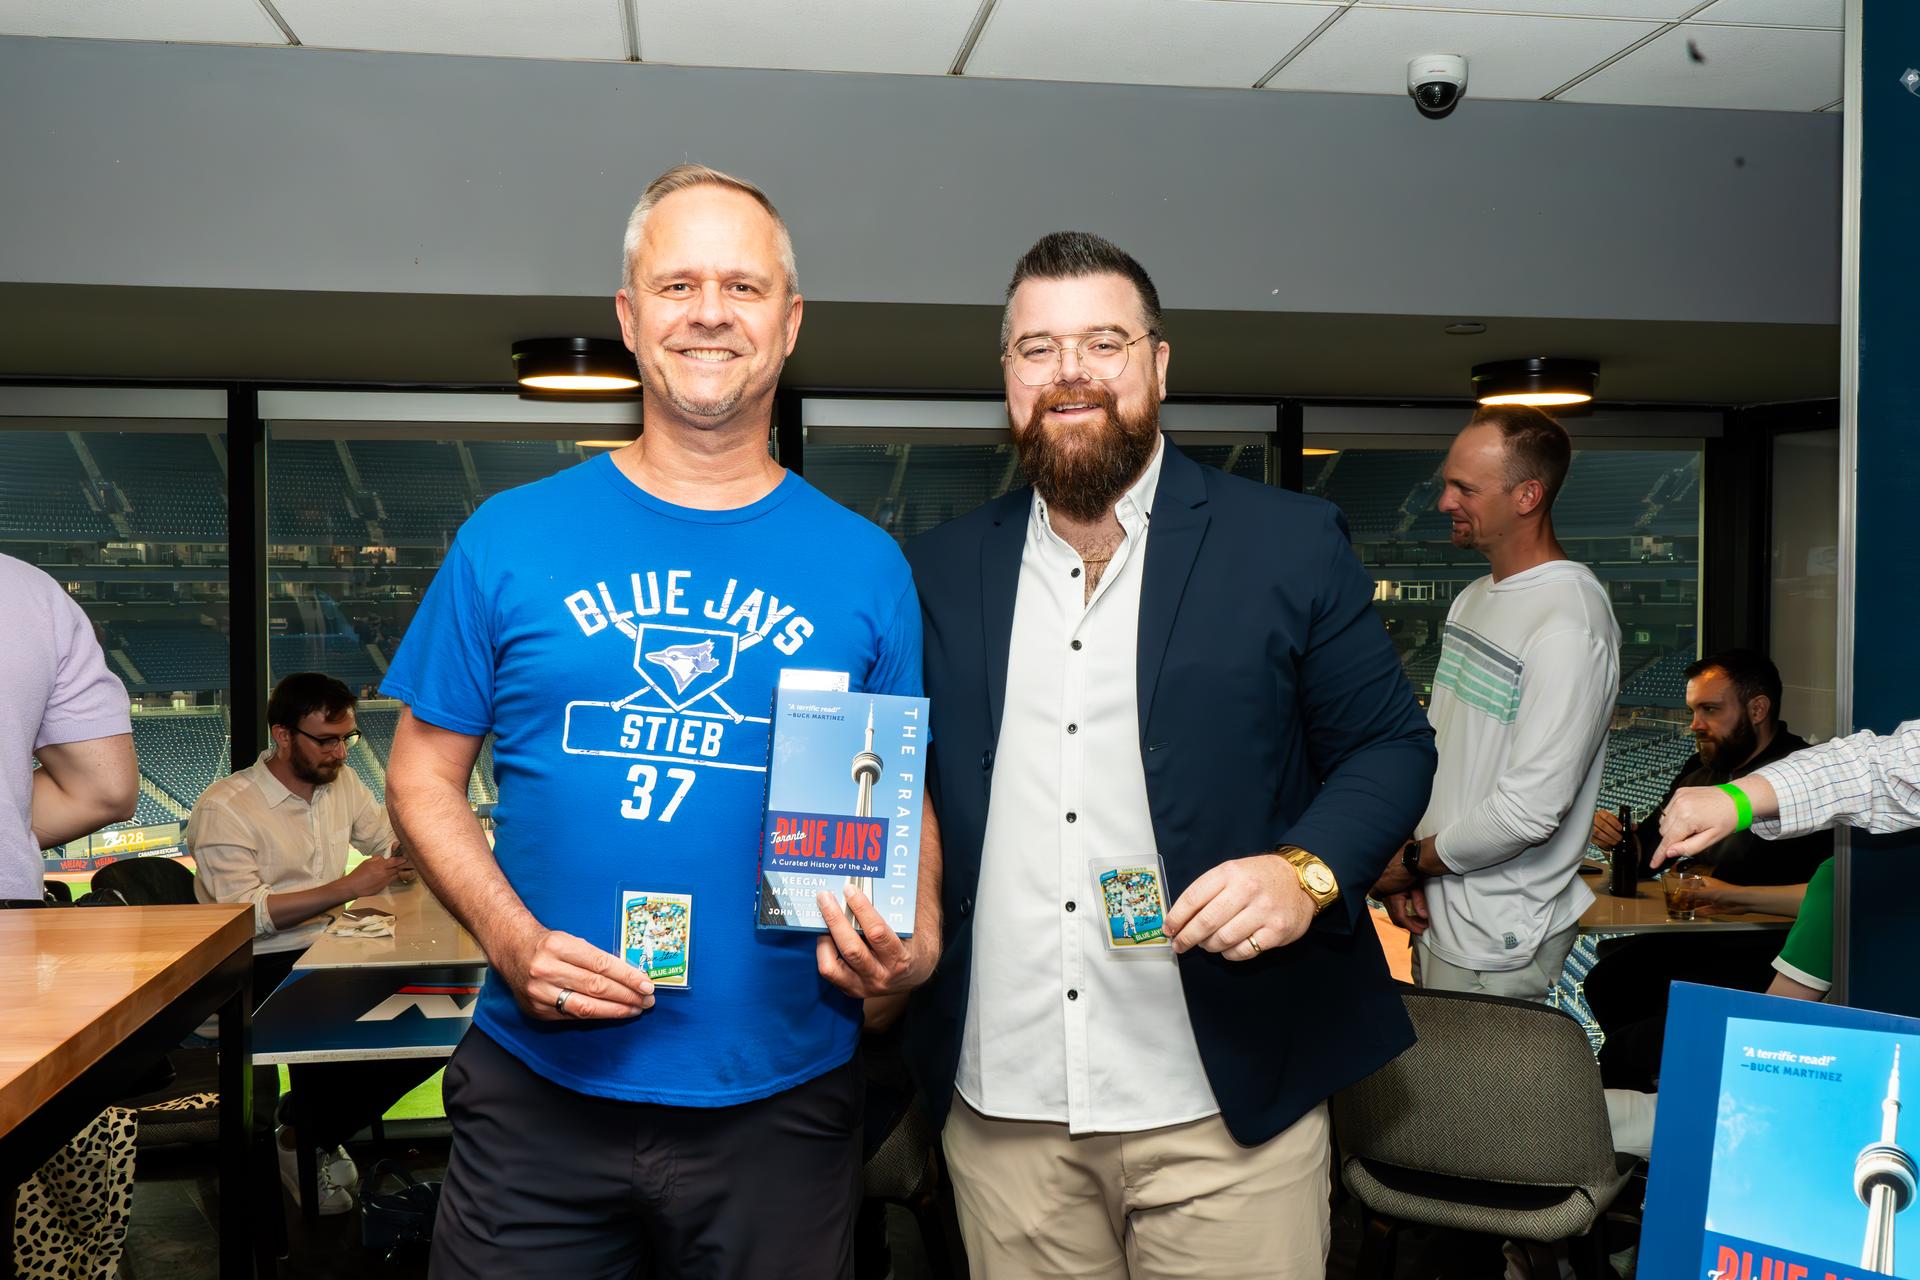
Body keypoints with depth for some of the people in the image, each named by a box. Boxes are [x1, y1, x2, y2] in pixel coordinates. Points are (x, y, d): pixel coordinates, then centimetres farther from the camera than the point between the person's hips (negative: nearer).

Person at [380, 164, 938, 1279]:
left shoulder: (865, 567, 2)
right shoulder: (510, 539, 0)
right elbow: (424, 773, 5)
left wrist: (915, 940, -14)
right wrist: (511, 937, -11)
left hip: (782, 1100, 1)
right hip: (539, 1092, 0)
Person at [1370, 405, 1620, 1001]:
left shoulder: (1569, 625, -22)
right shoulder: (1472, 599, 10)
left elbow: (1530, 812, -25)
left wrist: (1414, 861, -11)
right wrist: (1404, 865, 0)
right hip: (1435, 911, 9)